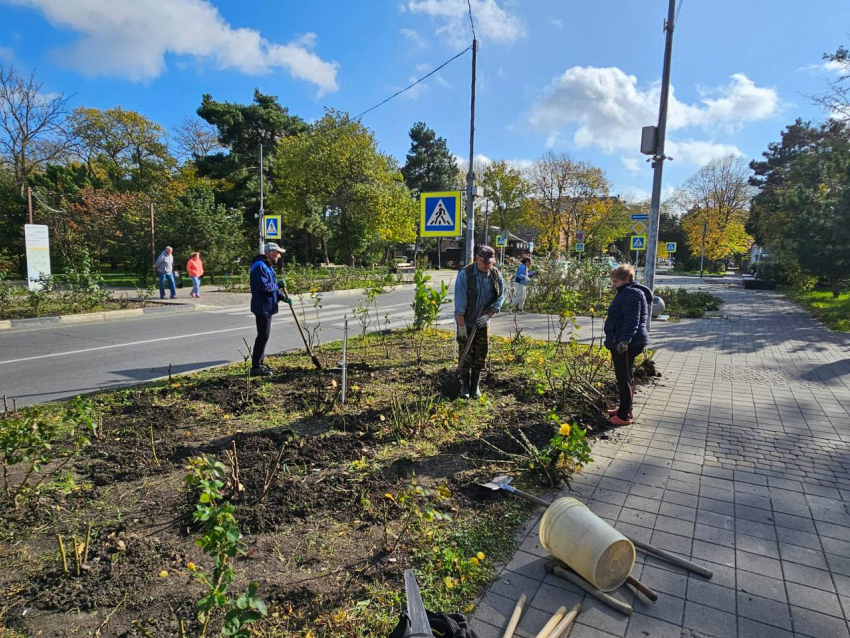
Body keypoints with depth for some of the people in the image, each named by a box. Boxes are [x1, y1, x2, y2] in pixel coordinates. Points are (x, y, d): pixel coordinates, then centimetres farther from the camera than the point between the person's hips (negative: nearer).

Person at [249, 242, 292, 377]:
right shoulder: (260, 266, -17)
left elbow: (273, 287, 18)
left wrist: (283, 297, 5)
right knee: (263, 336, -7)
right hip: (262, 307, -11)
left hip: (267, 306, 11)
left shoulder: (267, 266, 17)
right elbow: (263, 286, -28)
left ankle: (260, 363, 25)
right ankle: (256, 367, -1)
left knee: (263, 335, 16)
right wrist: (277, 285, -12)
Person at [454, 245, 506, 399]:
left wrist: (488, 315, -10)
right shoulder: (464, 274, -18)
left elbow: (500, 297, 2)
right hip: (466, 323, -3)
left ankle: (475, 385, 24)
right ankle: (465, 385, 20)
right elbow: (459, 302, -18)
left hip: (483, 323, 3)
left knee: (480, 356, 9)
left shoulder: (496, 275, -6)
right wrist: (461, 325, -19)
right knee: (465, 356, 4)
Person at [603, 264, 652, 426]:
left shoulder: (631, 294, -16)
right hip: (621, 343, 11)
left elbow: (632, 321, -26)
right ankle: (625, 409, 29)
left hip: (626, 344, -11)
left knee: (624, 378, -5)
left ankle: (624, 416, 3)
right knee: (624, 377, 17)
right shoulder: (626, 292, 18)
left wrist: (624, 340, -33)